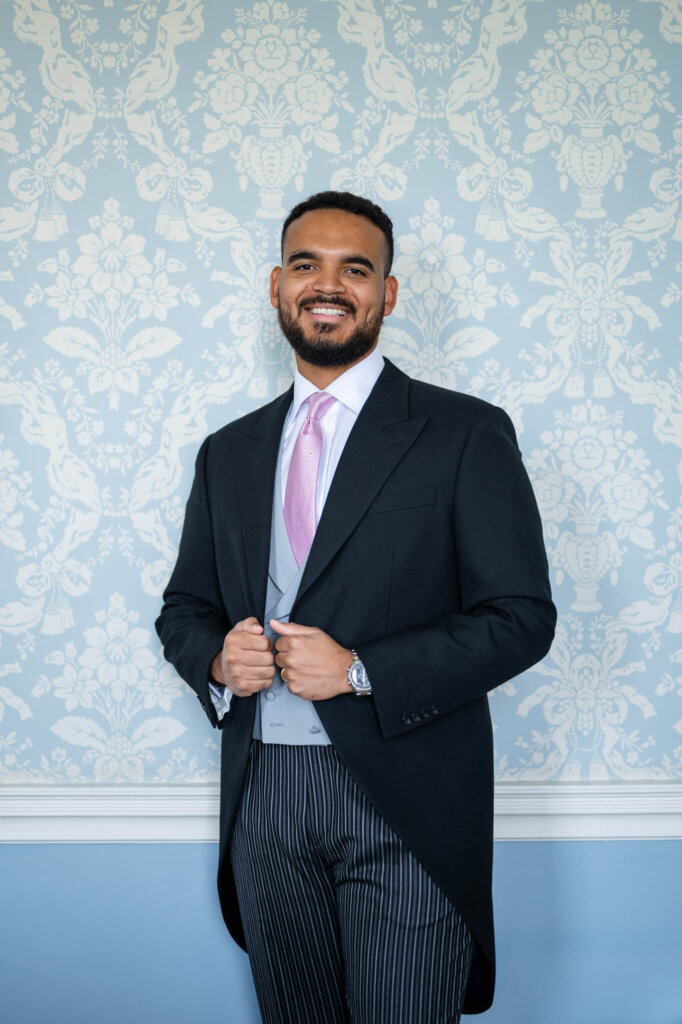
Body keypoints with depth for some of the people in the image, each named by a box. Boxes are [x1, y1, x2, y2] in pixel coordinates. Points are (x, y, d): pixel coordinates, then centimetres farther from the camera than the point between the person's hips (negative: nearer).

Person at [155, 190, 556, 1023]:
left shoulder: (466, 434, -3)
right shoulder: (228, 453, 11)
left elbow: (522, 617, -8)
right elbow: (183, 605, 17)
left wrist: (359, 671, -18)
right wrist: (217, 658, -7)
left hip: (405, 801, -4)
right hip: (263, 797, 4)